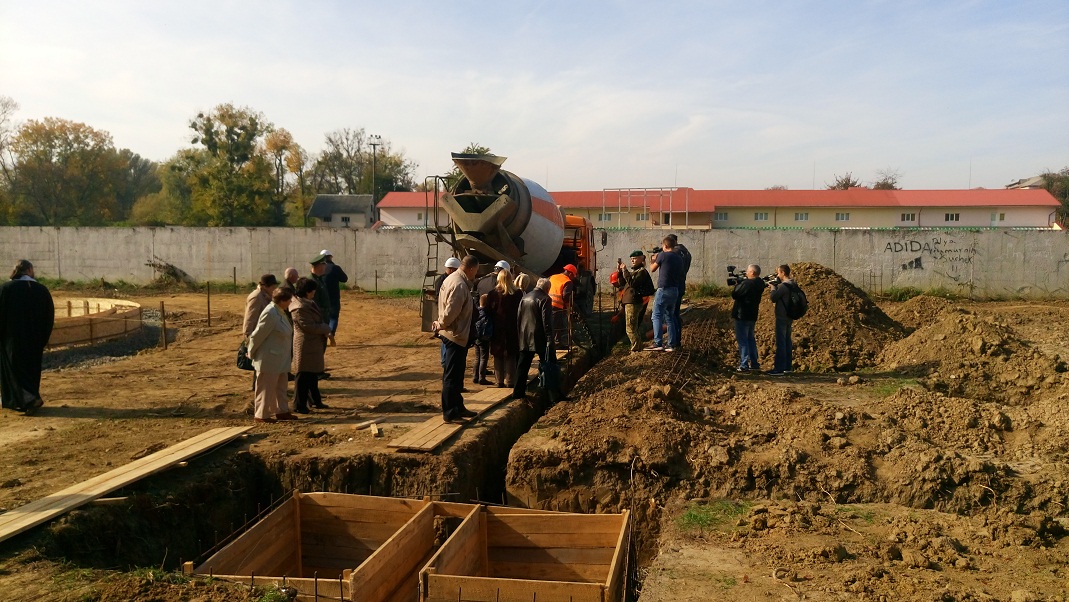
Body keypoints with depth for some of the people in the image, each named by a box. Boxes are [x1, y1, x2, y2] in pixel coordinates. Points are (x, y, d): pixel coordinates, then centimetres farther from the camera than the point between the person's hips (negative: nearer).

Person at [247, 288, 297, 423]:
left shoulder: (280, 312, 6)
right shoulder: (270, 314, -25)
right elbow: (258, 334, -20)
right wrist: (251, 353, -9)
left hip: (280, 359, 9)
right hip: (269, 359, -9)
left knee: (280, 387, 17)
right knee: (266, 388, 3)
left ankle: (281, 411, 28)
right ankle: (261, 415, 13)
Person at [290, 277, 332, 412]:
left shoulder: (308, 302, 9)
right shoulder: (299, 308, -23)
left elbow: (318, 319, 18)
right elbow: (310, 326, -24)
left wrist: (325, 328, 1)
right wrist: (326, 328, -10)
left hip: (314, 345, 11)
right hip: (305, 346, -10)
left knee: (313, 374, 20)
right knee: (303, 376, -2)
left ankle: (314, 401, 33)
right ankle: (299, 405, 7)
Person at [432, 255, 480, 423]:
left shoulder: (454, 278, 10)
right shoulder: (459, 285, -23)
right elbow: (451, 312, -25)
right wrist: (440, 325, -10)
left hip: (454, 334, 10)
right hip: (456, 335, -10)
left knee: (456, 375, 18)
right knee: (452, 376, -2)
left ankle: (458, 407, 29)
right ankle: (449, 413, 5)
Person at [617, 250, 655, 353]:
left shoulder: (642, 271, -10)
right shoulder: (634, 270, 20)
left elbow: (632, 283, -23)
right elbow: (622, 282, 19)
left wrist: (625, 270, -23)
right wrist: (619, 271, 5)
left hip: (634, 303, -11)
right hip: (629, 302, 11)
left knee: (630, 328, -11)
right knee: (635, 328, 17)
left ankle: (636, 350, -8)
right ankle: (638, 348, 25)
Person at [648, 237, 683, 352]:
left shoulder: (663, 255, -8)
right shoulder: (679, 258, 11)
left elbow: (652, 269, 2)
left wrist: (654, 260, 24)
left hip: (664, 289, -7)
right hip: (675, 290, 7)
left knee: (657, 316, -4)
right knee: (670, 317, 14)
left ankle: (658, 343, -13)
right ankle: (672, 344, 12)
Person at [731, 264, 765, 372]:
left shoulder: (746, 283, -21)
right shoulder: (759, 284, 6)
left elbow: (734, 294, -16)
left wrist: (738, 283, -2)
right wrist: (741, 282, 5)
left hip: (742, 316, -9)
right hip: (752, 315, 9)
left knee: (742, 340, -4)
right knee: (751, 339, 18)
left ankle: (744, 365, -6)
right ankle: (754, 363, 22)